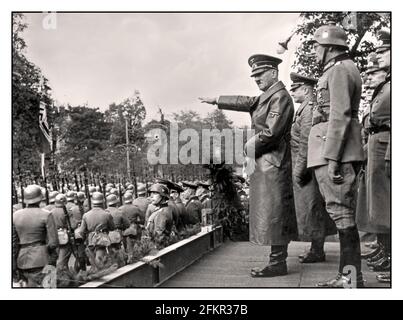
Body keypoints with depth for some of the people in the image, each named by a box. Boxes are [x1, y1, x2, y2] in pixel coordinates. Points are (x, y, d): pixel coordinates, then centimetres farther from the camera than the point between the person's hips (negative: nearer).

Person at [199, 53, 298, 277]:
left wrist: (250, 146, -6)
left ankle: (278, 263, -2)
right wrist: (215, 100, 32)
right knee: (272, 213, 11)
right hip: (264, 164, 9)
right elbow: (245, 102, 29)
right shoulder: (265, 97, 17)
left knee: (273, 213, -7)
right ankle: (278, 259, 17)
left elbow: (271, 132, -20)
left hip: (273, 164, -9)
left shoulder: (280, 97, -12)